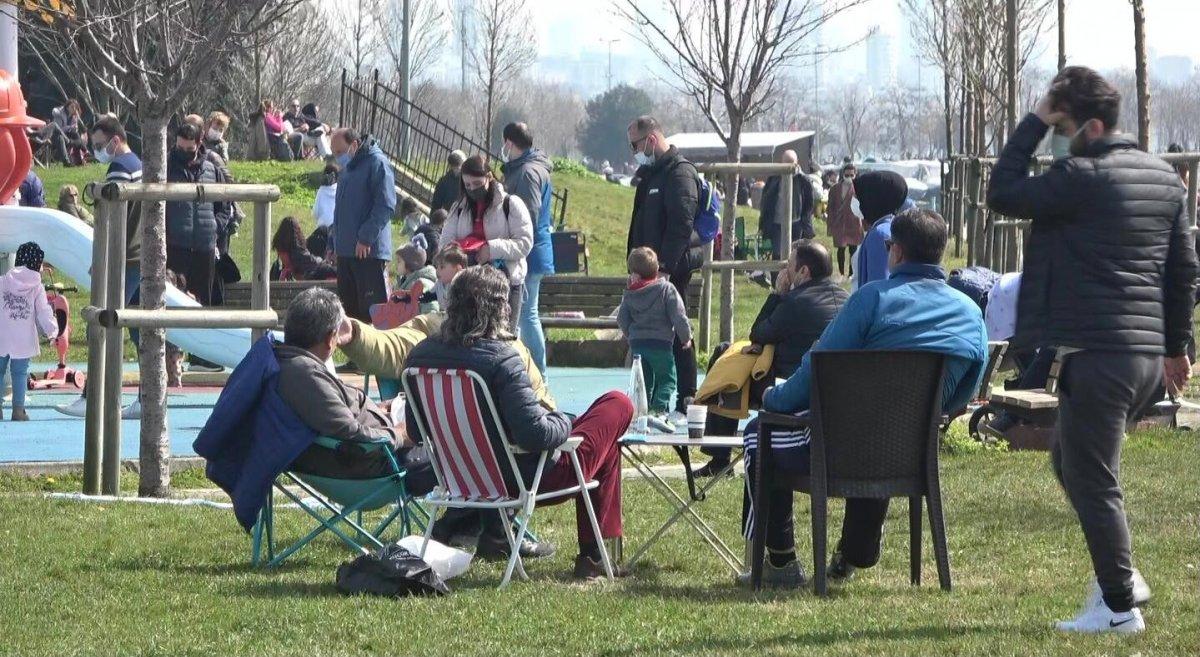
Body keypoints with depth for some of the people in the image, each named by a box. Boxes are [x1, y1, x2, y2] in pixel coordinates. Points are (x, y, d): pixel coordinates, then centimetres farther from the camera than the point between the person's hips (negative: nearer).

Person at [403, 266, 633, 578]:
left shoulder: (421, 355, -5)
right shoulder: (500, 359, -27)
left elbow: (416, 432, 6)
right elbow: (535, 433, -31)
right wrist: (565, 422, -9)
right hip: (523, 479, -8)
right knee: (618, 405, 13)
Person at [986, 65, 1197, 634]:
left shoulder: (1081, 178, -14)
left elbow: (1002, 195, -7)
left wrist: (1033, 123, -4)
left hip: (1097, 353, -9)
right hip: (1148, 353, 9)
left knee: (1093, 480, -2)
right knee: (1071, 460, 22)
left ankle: (1119, 607, 0)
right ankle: (1119, 576, 17)